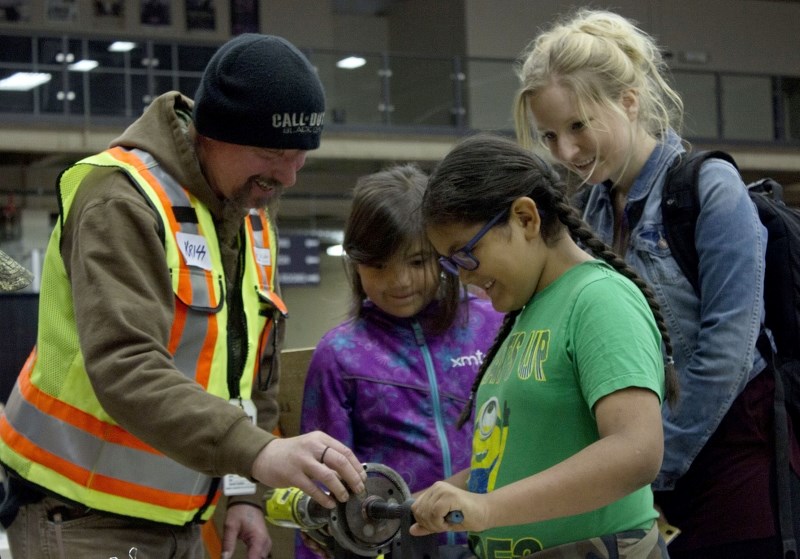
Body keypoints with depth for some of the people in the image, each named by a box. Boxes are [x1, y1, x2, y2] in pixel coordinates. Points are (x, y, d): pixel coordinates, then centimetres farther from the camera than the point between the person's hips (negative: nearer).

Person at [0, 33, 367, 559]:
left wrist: (246, 492, 5)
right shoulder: (122, 200, -19)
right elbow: (126, 370, -31)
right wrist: (256, 452, -41)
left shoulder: (253, 219, 8)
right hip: (82, 515, -8)